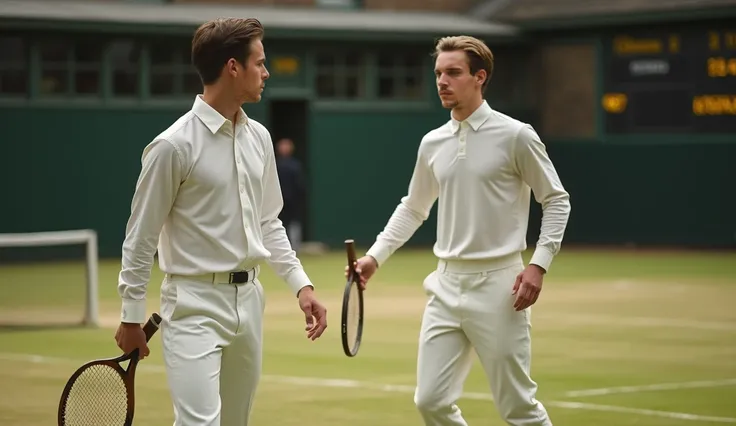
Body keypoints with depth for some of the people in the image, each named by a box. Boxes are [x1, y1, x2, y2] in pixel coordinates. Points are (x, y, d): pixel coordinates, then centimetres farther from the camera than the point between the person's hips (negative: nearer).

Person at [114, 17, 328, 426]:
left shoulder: (258, 137, 9)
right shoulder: (174, 145, -12)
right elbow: (140, 237, -6)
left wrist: (301, 284, 11)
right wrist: (131, 316, -4)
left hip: (249, 300, 7)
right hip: (195, 304, -7)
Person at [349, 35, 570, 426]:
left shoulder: (515, 136, -6)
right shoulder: (432, 143, 9)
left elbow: (556, 200, -1)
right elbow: (412, 209, 22)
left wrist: (538, 264, -11)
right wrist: (375, 256, 10)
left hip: (498, 286, -5)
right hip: (446, 285, 5)